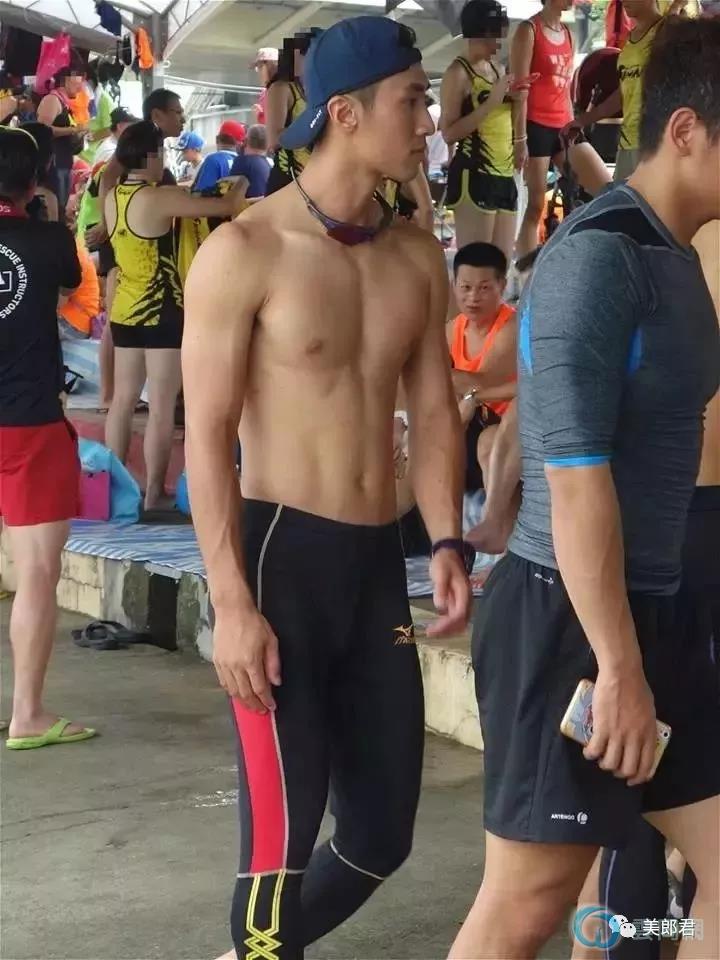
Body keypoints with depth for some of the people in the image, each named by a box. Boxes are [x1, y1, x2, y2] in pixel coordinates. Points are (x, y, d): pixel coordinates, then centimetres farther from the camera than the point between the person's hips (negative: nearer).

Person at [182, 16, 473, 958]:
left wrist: (448, 546, -2)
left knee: (383, 832, 12)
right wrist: (232, 602, -17)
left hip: (379, 560, 6)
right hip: (280, 552, -6)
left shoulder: (417, 258, 7)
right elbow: (208, 436, -11)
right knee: (286, 824, -5)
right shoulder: (246, 250, -10)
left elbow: (435, 413, 12)